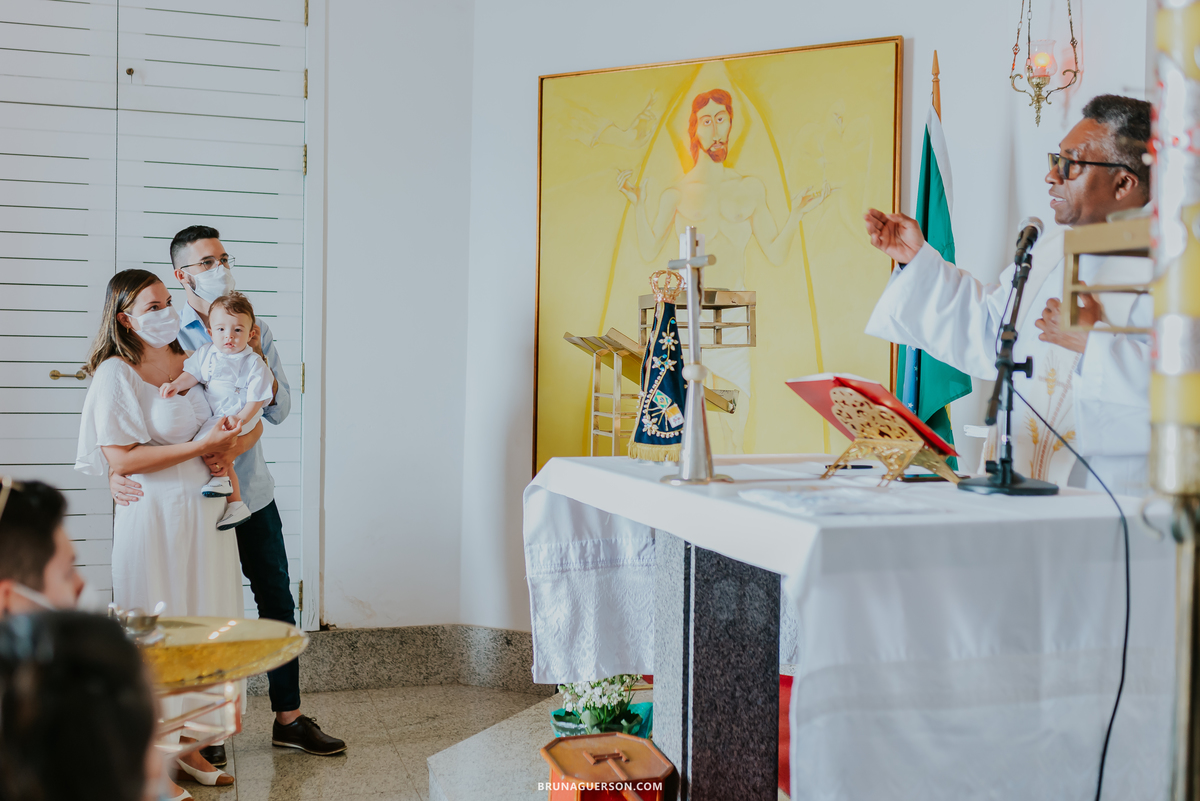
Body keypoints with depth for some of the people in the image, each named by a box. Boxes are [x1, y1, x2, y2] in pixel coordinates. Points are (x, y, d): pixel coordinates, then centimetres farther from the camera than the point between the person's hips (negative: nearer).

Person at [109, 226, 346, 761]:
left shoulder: (256, 332, 6)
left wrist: (256, 356, -13)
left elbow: (279, 411, 2)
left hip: (253, 492, 4)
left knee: (277, 601, 9)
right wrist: (118, 471, -27)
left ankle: (288, 718, 21)